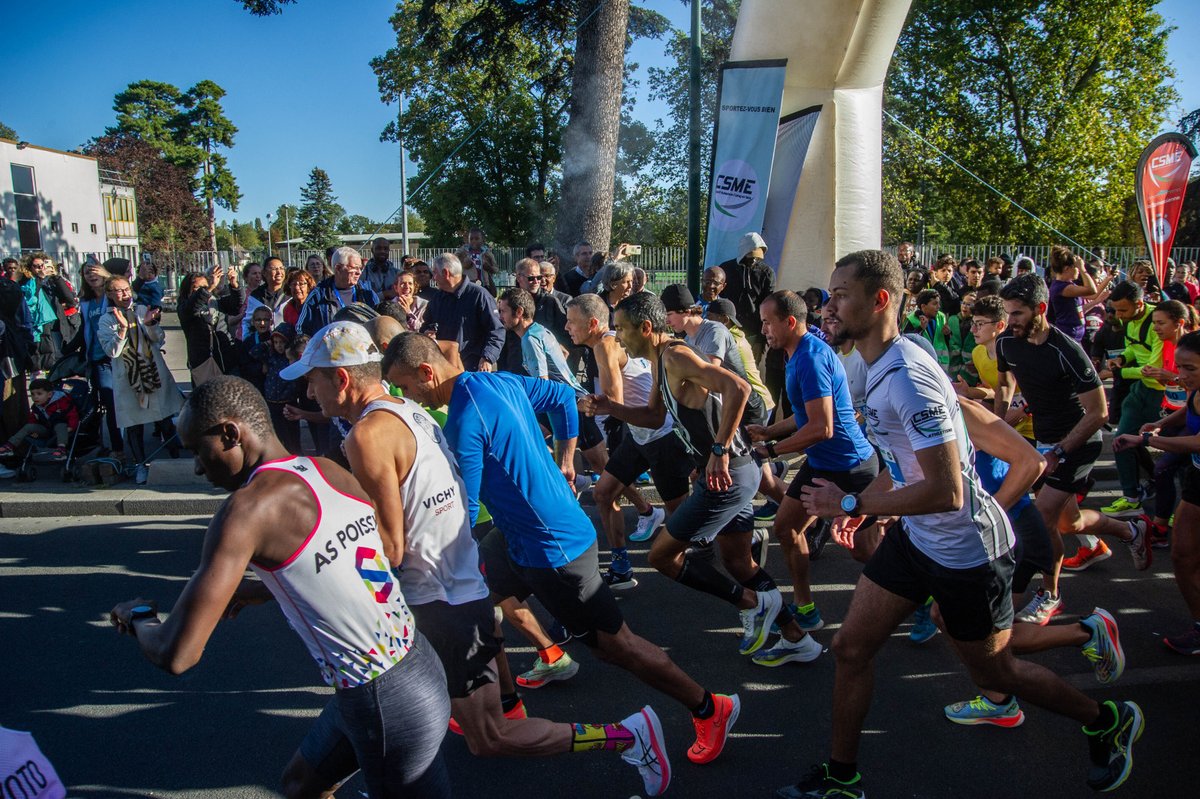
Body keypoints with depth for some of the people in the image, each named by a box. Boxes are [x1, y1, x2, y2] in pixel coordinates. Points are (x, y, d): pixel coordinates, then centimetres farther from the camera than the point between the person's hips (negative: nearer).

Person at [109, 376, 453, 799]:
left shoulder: (249, 506, -20)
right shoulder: (334, 472, 2)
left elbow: (176, 655, -20)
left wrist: (138, 619, 2)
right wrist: (253, 591, 20)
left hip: (386, 705, -8)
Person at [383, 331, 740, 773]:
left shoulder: (464, 422, -25)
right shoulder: (499, 380, 2)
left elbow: (463, 512, -20)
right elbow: (562, 397, 16)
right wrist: (564, 461, 21)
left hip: (552, 548, -10)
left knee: (614, 644, 4)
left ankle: (711, 710, 20)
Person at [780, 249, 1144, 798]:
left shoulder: (907, 378, -29)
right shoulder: (880, 366, 2)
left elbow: (946, 491, -33)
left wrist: (851, 505, -26)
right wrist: (860, 508, 17)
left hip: (966, 549, -9)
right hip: (915, 536, 9)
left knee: (994, 674, 13)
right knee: (850, 648, 8)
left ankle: (1108, 722, 40)